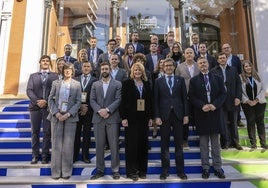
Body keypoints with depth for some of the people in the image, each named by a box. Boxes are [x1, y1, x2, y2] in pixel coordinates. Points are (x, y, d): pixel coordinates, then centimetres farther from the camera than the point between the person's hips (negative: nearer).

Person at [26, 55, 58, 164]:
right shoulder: (33, 76, 14)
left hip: (49, 107, -2)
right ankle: (35, 155, 16)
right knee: (35, 132, 6)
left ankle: (45, 156, 11)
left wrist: (46, 101, -13)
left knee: (47, 132, 2)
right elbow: (29, 90, 4)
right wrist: (37, 101, -11)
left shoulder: (55, 76, 8)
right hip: (35, 107, 2)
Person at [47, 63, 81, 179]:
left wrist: (68, 114, -11)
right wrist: (56, 113, -8)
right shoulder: (56, 83, 9)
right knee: (56, 144, 4)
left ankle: (66, 171, 12)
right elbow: (50, 99, 6)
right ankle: (56, 171, 15)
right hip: (56, 116, 1)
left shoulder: (76, 84, 6)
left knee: (68, 145, 1)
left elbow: (78, 102, 1)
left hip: (70, 117, -1)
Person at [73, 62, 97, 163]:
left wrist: (87, 107, -9)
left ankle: (85, 155, 16)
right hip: (77, 109, 1)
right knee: (76, 133, 6)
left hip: (88, 110, -1)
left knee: (87, 133, 6)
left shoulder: (95, 80, 2)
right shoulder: (76, 79, 8)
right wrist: (80, 105, -7)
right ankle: (74, 155, 17)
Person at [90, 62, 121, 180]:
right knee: (99, 145, 7)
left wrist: (107, 110, -15)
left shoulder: (117, 84, 6)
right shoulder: (95, 84, 14)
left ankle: (115, 170, 13)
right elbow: (92, 100, 6)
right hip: (98, 118, 3)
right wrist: (99, 111, -11)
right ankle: (100, 170, 18)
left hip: (112, 118, -2)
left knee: (114, 145, 1)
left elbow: (118, 100, -4)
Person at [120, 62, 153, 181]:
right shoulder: (127, 83, 0)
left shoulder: (147, 84, 11)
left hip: (143, 118, 4)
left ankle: (142, 170, 21)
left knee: (143, 144, 7)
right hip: (131, 118, -3)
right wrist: (123, 117, -11)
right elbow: (123, 101, -5)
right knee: (131, 144, 1)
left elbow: (149, 101, 11)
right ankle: (132, 171, 13)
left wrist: (150, 117, 6)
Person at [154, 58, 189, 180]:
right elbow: (156, 100, 2)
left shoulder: (180, 80, 8)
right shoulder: (158, 81, 6)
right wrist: (157, 116, -6)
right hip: (164, 115, 0)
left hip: (178, 114, 1)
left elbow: (184, 98, 5)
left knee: (179, 143, 7)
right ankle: (165, 170, 18)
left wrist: (186, 115, -1)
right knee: (165, 144, 7)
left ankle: (180, 170, 19)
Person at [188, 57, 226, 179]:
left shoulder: (217, 78, 10)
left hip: (215, 113, 1)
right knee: (203, 144, 6)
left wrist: (215, 105, -12)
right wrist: (202, 105, -15)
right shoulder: (194, 80, 5)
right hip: (201, 114, -1)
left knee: (215, 143, 9)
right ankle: (205, 168, 15)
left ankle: (217, 168, 18)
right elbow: (191, 97, -2)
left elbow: (223, 94, 4)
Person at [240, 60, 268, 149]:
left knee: (260, 122, 6)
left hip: (259, 103, 2)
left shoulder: (257, 76, 5)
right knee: (250, 122, 3)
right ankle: (253, 143, 12)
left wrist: (257, 99, -8)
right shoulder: (241, 78, -3)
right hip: (247, 104, -2)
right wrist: (247, 101, -13)